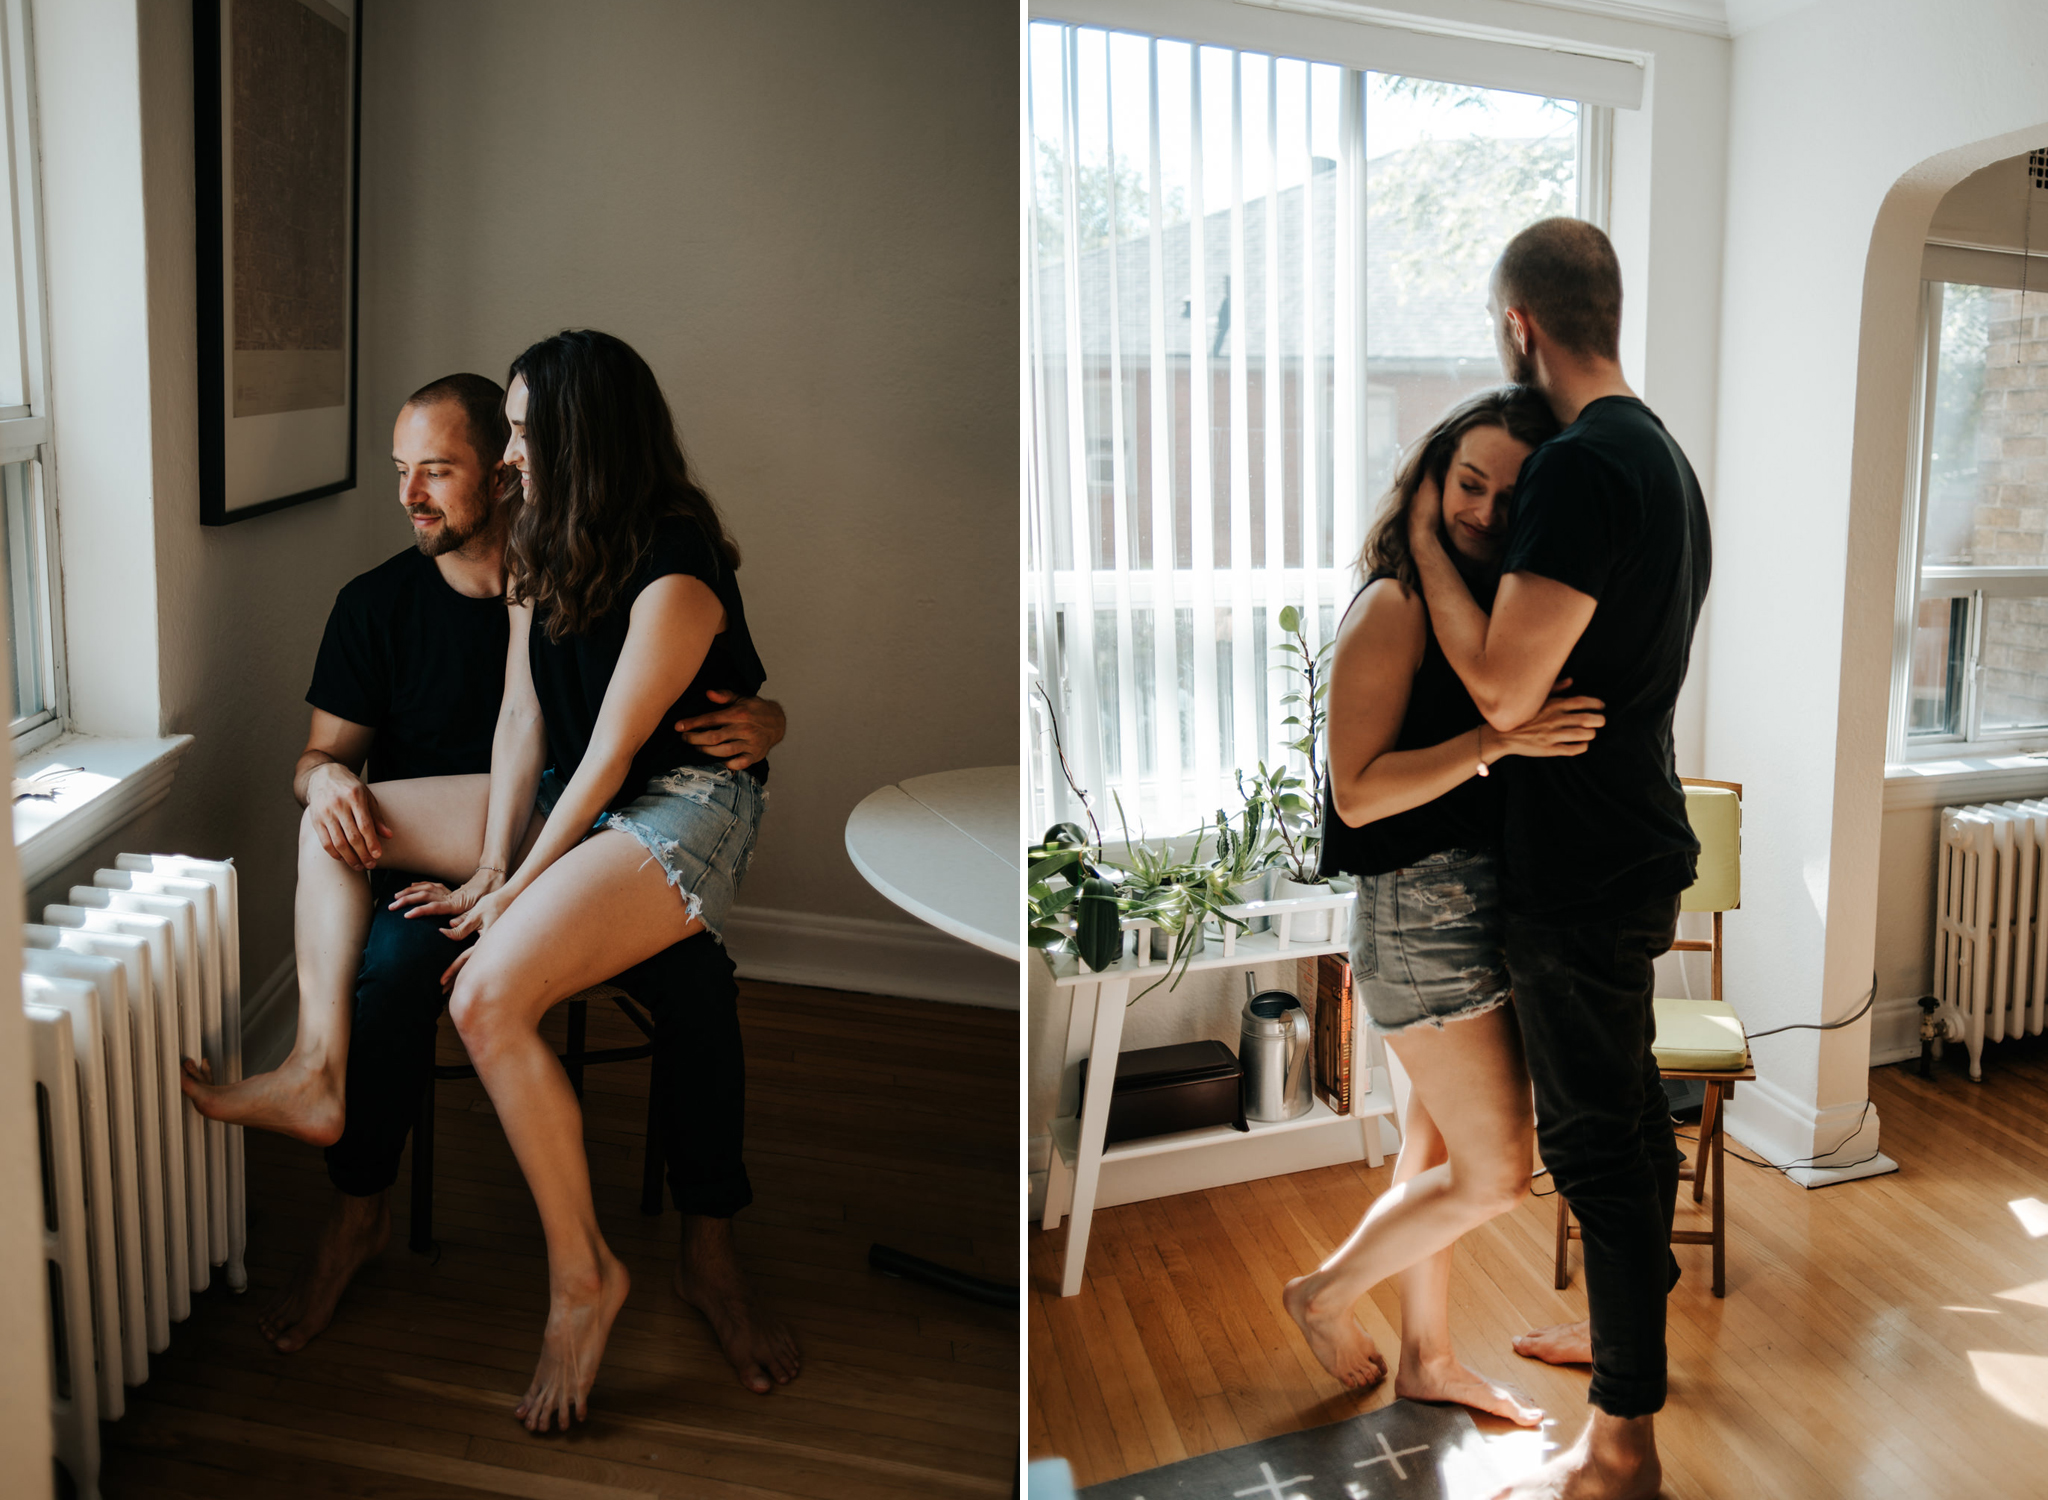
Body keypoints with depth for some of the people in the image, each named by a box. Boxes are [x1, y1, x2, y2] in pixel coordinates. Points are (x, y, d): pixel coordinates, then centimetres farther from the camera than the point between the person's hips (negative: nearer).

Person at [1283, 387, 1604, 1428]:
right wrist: (1496, 741, -29)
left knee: (1438, 1148, 18)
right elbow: (1358, 792, -21)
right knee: (1493, 1175, -2)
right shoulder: (1393, 609, -16)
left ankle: (1427, 1355, 33)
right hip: (1427, 911, -8)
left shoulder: (1492, 602, 10)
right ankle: (1325, 1294, 19)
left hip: (1485, 905, 9)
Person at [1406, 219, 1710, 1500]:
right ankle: (1631, 1322, 42)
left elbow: (1505, 686, -24)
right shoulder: (1663, 455, 11)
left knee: (1594, 1130, -1)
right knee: (1628, 1096, 23)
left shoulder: (1582, 465, -22)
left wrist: (1426, 542, -14)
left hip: (1582, 866, -10)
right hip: (1636, 841, 10)